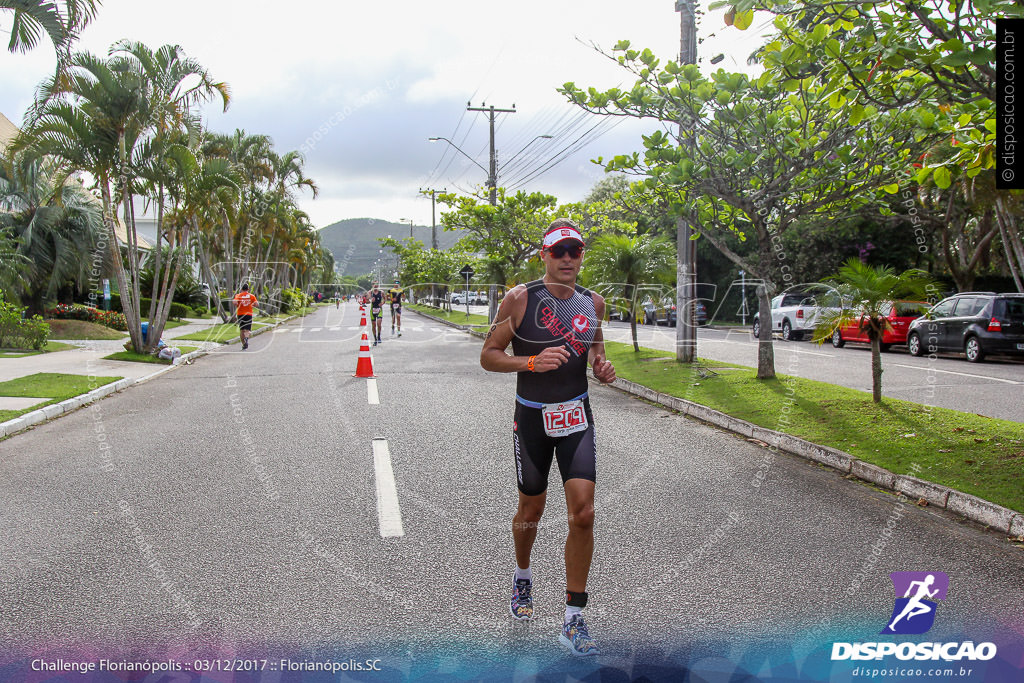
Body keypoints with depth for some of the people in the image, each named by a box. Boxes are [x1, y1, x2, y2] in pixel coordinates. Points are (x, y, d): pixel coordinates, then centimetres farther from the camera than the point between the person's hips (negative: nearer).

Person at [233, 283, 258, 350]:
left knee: (241, 330, 13)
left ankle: (244, 344, 14)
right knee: (247, 330, -4)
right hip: (249, 314, 0)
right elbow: (257, 305, -4)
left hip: (240, 314, 0)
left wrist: (237, 306, 4)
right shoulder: (252, 296, 5)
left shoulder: (238, 295, 2)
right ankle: (246, 338, -36)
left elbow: (235, 303, -16)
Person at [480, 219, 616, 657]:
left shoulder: (593, 302, 2)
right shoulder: (520, 298, -9)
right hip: (532, 418, -2)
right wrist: (532, 361, -24)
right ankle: (522, 577, 45)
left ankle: (573, 619, 3)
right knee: (531, 511, 13)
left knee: (582, 513, -9)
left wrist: (600, 365, 0)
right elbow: (488, 356, -7)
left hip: (577, 416, 2)